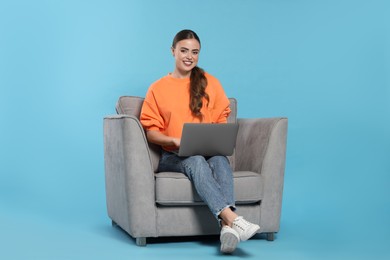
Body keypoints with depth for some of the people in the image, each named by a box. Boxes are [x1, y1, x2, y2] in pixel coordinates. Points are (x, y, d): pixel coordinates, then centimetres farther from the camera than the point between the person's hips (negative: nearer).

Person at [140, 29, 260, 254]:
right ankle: (233, 218, -53)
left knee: (220, 160, -35)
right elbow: (150, 131, 5)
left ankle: (228, 228, -53)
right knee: (196, 161, -37)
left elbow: (222, 121, 15)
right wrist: (175, 140, -13)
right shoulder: (158, 88, 9)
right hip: (173, 156, -1)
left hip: (210, 152, 2)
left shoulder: (210, 83, 15)